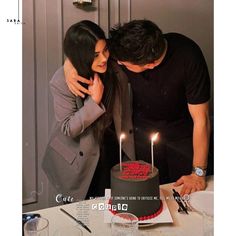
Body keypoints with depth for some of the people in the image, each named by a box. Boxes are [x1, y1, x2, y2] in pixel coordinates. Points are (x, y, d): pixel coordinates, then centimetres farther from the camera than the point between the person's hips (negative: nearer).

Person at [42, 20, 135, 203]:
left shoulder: (115, 68, -15)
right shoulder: (62, 81, -25)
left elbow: (124, 110, -1)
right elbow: (68, 129, -21)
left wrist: (127, 143, 1)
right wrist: (94, 101, -33)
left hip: (112, 149, 3)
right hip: (79, 157, -3)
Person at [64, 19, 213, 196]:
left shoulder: (188, 57, -32)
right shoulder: (127, 50, -23)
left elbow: (201, 119, -25)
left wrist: (199, 173, -21)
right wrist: (69, 65, -26)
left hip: (183, 133, -2)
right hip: (144, 130, 3)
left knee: (187, 197, 9)